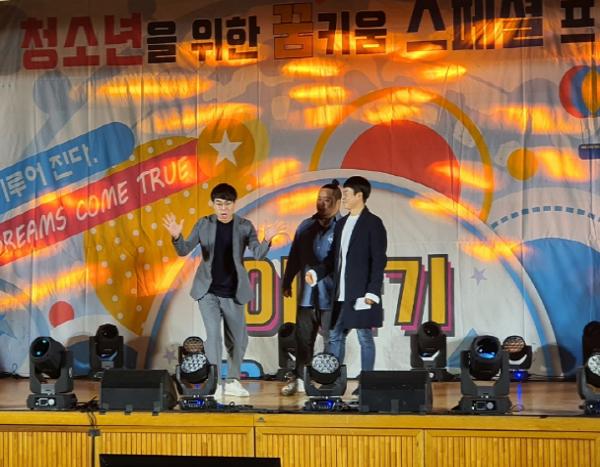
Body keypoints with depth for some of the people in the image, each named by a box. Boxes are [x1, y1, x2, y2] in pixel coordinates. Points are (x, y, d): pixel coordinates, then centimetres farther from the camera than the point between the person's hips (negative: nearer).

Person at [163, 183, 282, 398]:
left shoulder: (245, 226, -5)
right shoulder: (204, 224, -4)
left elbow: (258, 254, -14)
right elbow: (184, 251, -6)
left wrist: (266, 240, -35)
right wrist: (176, 236, -27)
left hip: (232, 293, 1)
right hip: (208, 291, -1)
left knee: (238, 339, 9)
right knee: (213, 334, -13)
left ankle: (232, 381, 28)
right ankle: (215, 383, -6)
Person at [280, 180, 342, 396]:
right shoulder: (306, 226, 12)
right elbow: (294, 257, 18)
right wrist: (287, 282, 19)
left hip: (331, 296, -5)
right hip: (307, 294, 5)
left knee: (331, 340, 2)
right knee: (303, 338, 10)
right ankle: (299, 379, 18)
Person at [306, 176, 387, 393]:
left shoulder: (373, 223, -7)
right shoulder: (341, 224, 14)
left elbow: (379, 260, -12)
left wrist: (373, 292, -18)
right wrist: (316, 272, 2)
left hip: (361, 293, -7)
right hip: (341, 294, 7)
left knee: (365, 337, 1)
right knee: (335, 336, 9)